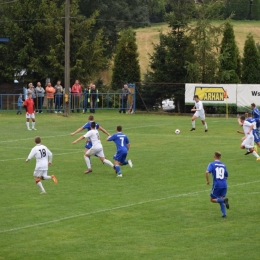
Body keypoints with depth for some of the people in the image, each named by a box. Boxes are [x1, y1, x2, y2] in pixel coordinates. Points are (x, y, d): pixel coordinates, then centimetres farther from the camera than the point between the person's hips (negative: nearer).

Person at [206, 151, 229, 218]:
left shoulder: (212, 164, -1)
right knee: (220, 199, 17)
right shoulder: (223, 165, 14)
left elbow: (207, 172, -19)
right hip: (224, 185, 5)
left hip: (216, 185, -5)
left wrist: (208, 181, -6)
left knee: (212, 199, 8)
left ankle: (224, 200, -20)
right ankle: (224, 213, 0)